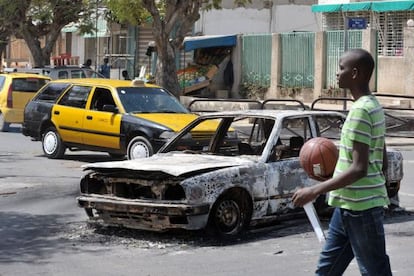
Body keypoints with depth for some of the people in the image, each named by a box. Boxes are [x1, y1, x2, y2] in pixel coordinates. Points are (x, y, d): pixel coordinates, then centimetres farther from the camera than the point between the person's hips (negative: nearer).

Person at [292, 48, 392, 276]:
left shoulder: (361, 110, -18)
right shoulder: (373, 106, 13)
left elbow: (359, 169, -23)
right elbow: (382, 163, 18)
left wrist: (314, 191, -22)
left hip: (360, 207, -10)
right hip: (349, 205, 10)